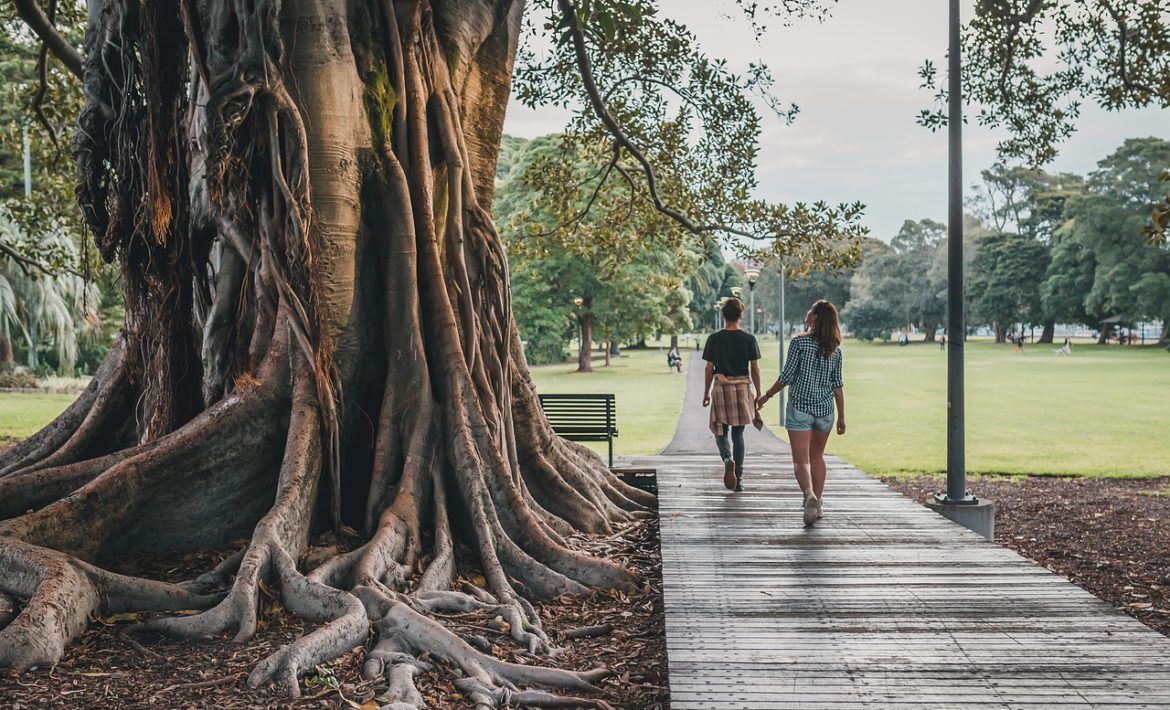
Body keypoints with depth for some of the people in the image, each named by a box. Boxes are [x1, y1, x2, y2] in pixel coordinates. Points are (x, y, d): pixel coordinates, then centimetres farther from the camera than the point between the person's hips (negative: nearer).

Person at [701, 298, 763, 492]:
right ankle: (739, 479, 10)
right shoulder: (749, 339, -2)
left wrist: (706, 393, 10)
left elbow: (709, 369, 0)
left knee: (721, 432, 9)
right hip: (743, 388, 1)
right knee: (738, 434, 10)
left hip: (721, 388, -1)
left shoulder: (714, 339, -3)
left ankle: (728, 459, -23)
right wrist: (758, 394, 7)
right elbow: (755, 370, -1)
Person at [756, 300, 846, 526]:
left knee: (801, 459, -4)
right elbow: (838, 385, 4)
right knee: (817, 456, 20)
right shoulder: (835, 350, 3)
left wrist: (766, 396, 4)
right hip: (825, 409, 4)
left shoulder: (799, 342, -9)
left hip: (800, 407, -4)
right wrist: (842, 417, 9)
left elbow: (787, 376, -9)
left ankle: (809, 494, -29)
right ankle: (817, 505, 21)